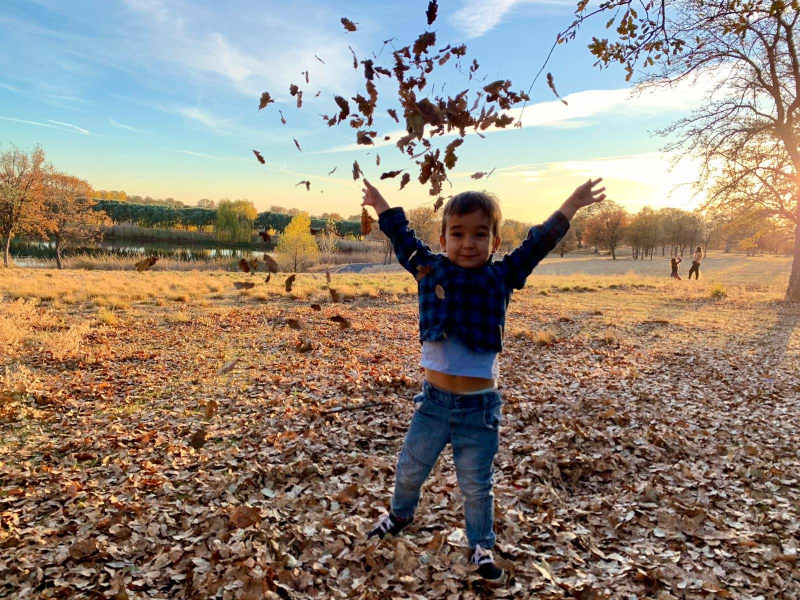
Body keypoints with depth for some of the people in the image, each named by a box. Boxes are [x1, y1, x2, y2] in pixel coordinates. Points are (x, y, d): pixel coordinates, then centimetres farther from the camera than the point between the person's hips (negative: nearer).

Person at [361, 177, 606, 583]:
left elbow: (537, 245, 3)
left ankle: (481, 546, 37)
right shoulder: (429, 269, -1)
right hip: (434, 400, 2)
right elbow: (403, 239, 12)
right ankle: (401, 514, 49)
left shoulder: (501, 277, -3)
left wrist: (570, 207, 2)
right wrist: (380, 205, 23)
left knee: (476, 485, 13)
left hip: (481, 405, -1)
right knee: (410, 468, 19)